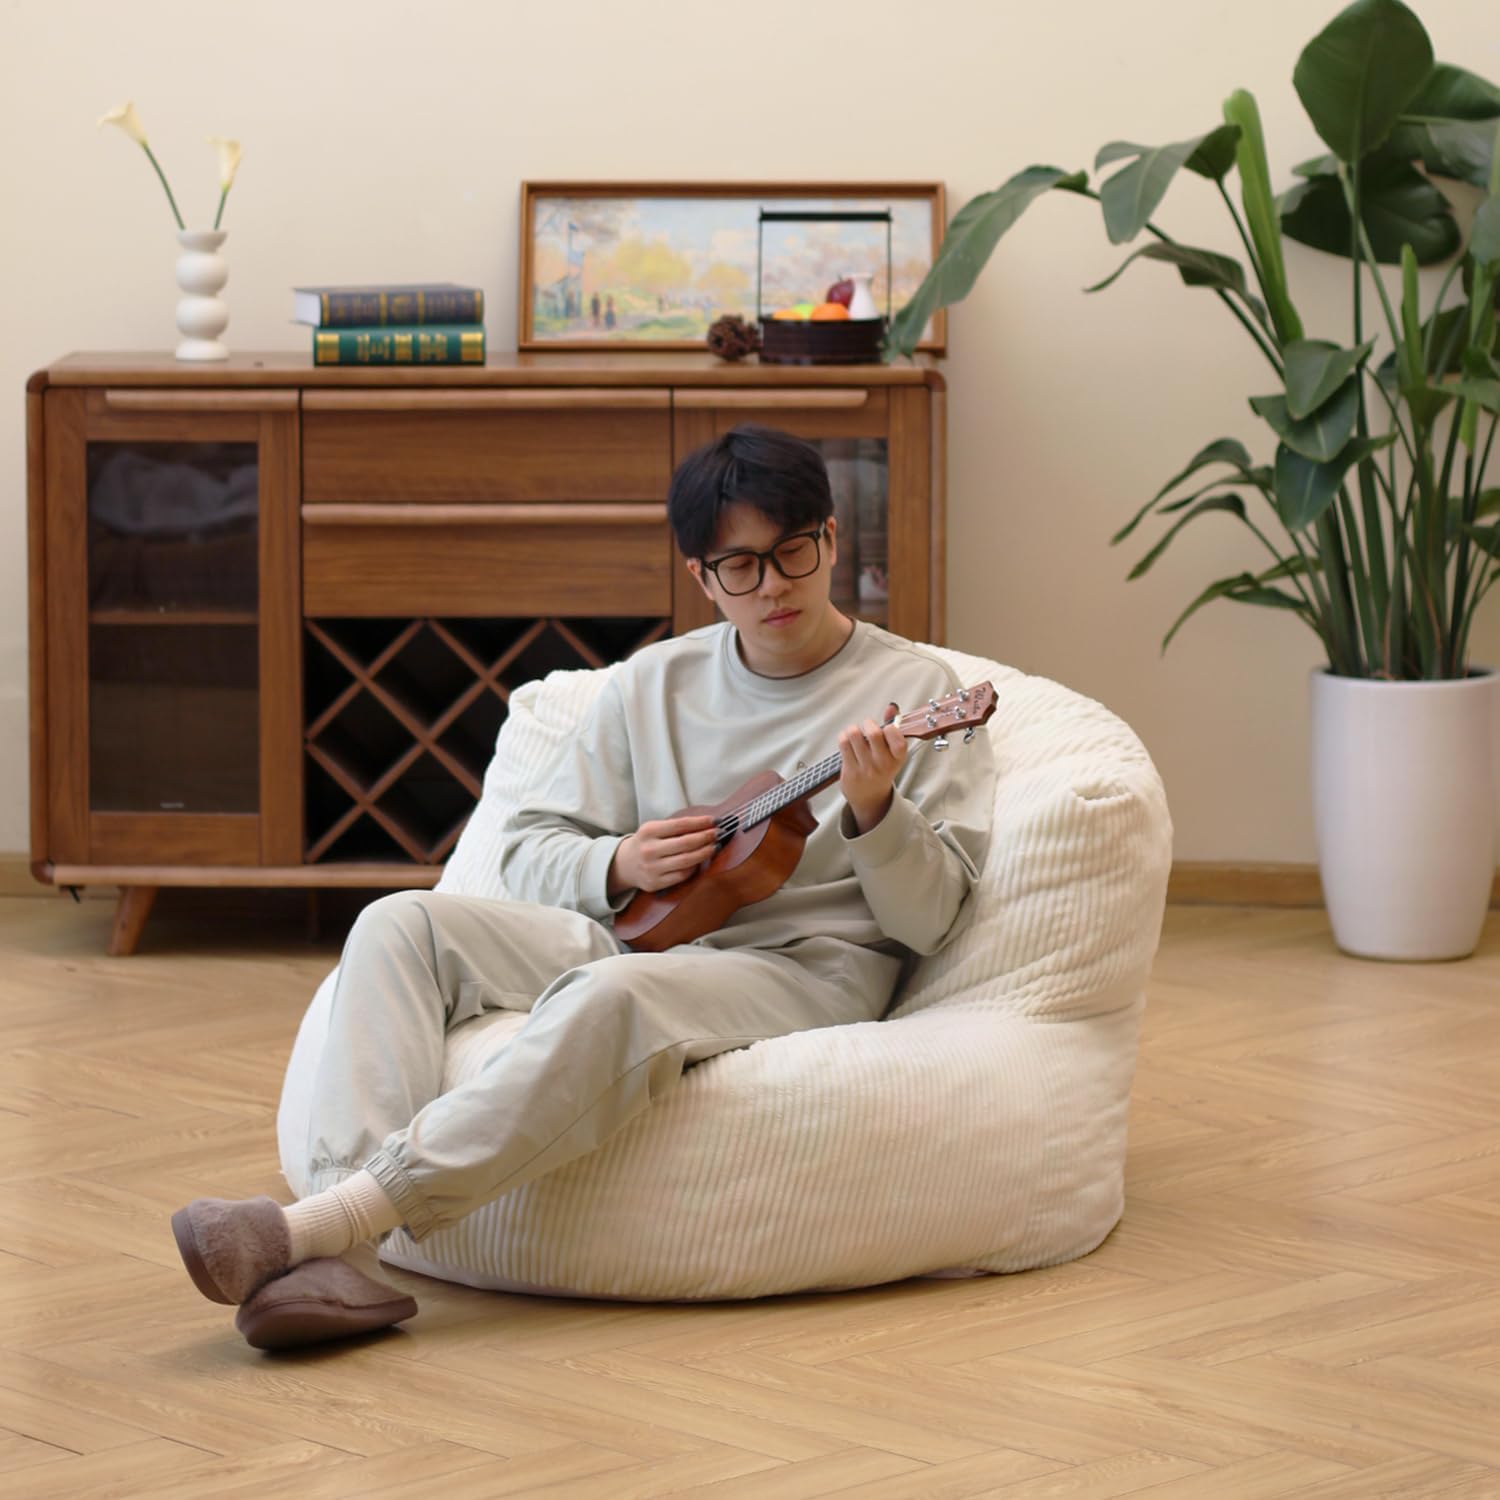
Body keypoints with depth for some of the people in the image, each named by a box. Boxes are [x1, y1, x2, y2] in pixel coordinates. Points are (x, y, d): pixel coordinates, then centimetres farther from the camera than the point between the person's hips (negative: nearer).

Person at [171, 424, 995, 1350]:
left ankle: (328, 1220, -46)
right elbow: (529, 849, 16)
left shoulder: (915, 693, 4)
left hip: (808, 970, -6)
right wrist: (619, 867, -6)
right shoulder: (655, 684, 16)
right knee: (402, 925, -17)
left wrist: (873, 812, -22)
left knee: (613, 995, -38)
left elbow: (929, 920, -2)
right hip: (642, 935, 6)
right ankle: (341, 1260, -35)